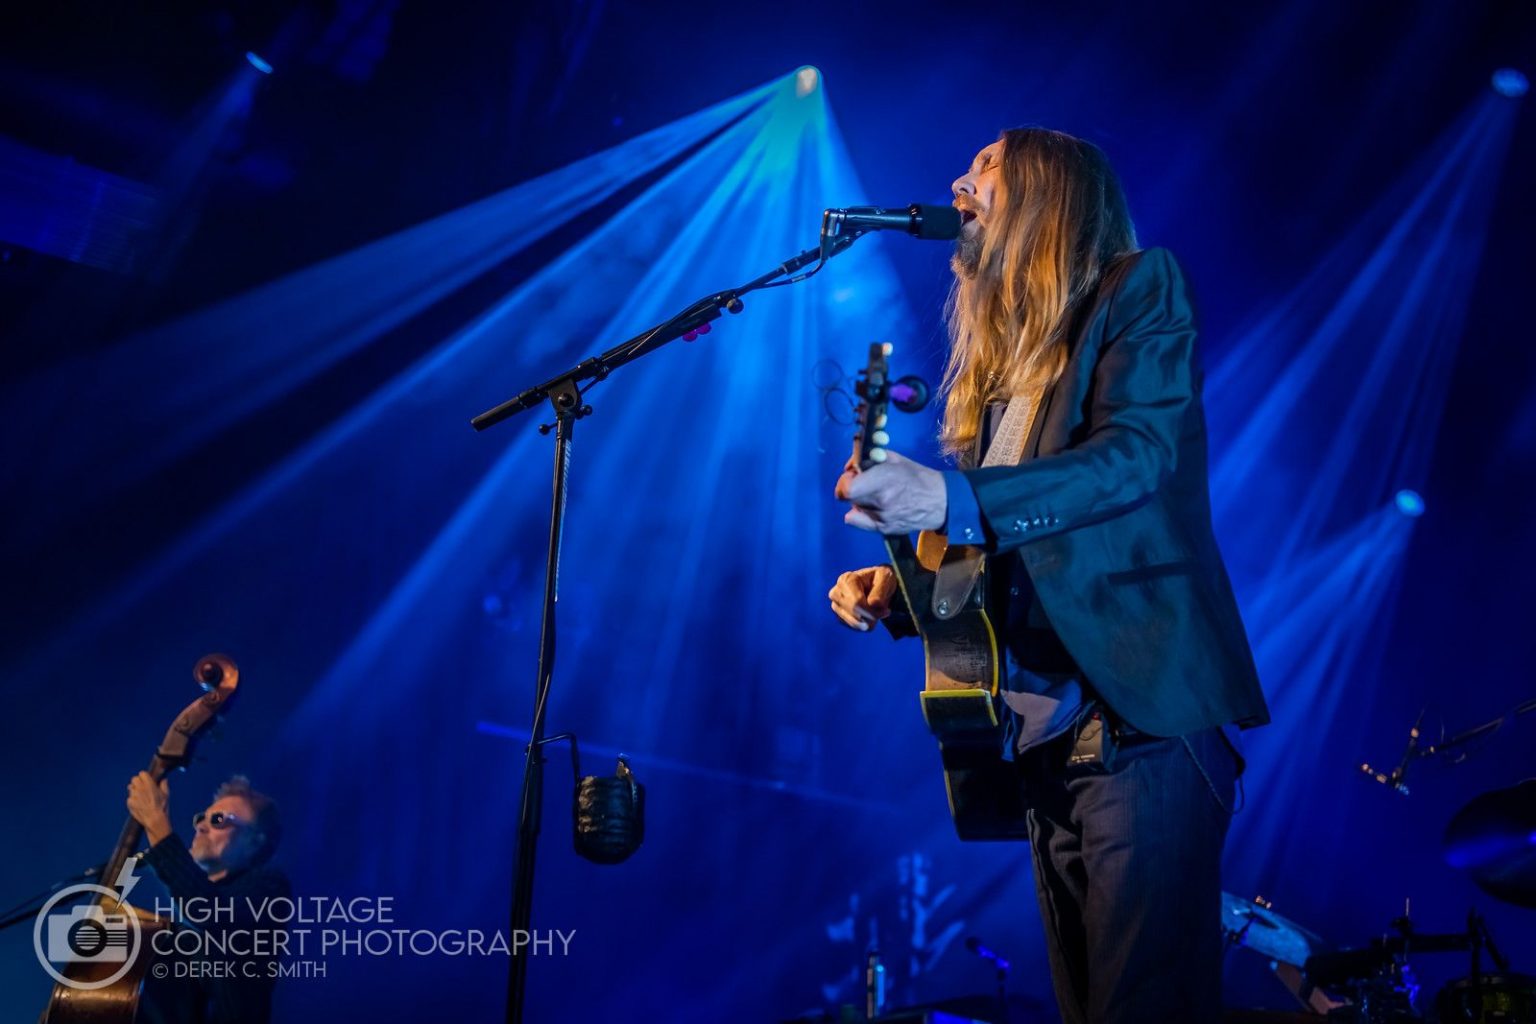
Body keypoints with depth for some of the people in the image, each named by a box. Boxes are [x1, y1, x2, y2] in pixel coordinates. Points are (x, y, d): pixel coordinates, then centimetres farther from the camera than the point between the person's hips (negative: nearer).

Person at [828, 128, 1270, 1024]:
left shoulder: (1140, 286, 1)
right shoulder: (997, 352, 21)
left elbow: (1139, 451, -17)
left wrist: (954, 498, -29)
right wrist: (898, 584, 3)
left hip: (1143, 712, -7)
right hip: (1046, 729, 7)